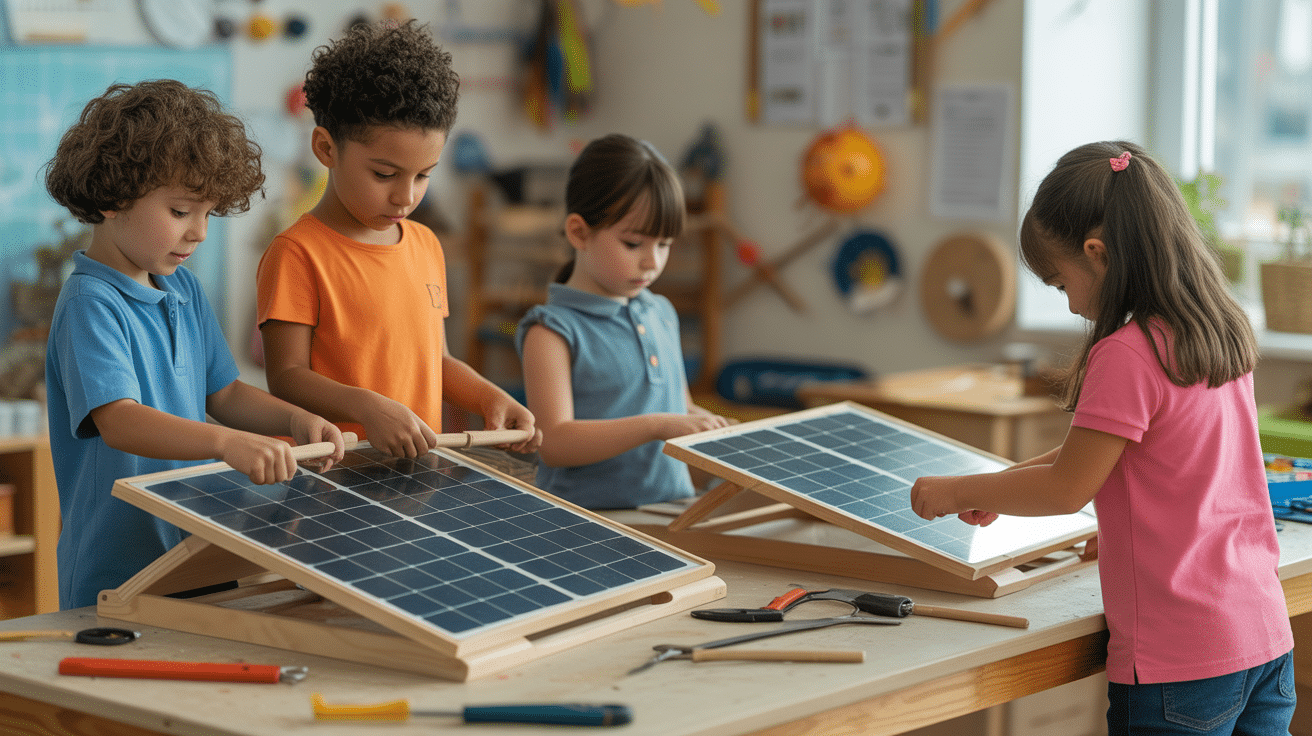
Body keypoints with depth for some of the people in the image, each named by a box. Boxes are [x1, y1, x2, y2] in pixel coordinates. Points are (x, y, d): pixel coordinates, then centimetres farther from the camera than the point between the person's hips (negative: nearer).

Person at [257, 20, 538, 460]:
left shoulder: (426, 246, 15)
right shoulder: (298, 254, -6)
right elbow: (285, 379, -10)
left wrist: (489, 397, 6)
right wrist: (368, 409, -24)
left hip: (419, 471, 5)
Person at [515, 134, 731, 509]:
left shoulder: (662, 314, 18)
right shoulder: (553, 331, -5)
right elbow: (553, 443, -15)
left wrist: (708, 426, 8)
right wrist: (656, 426, -22)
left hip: (673, 507, 6)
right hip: (588, 516, -6)